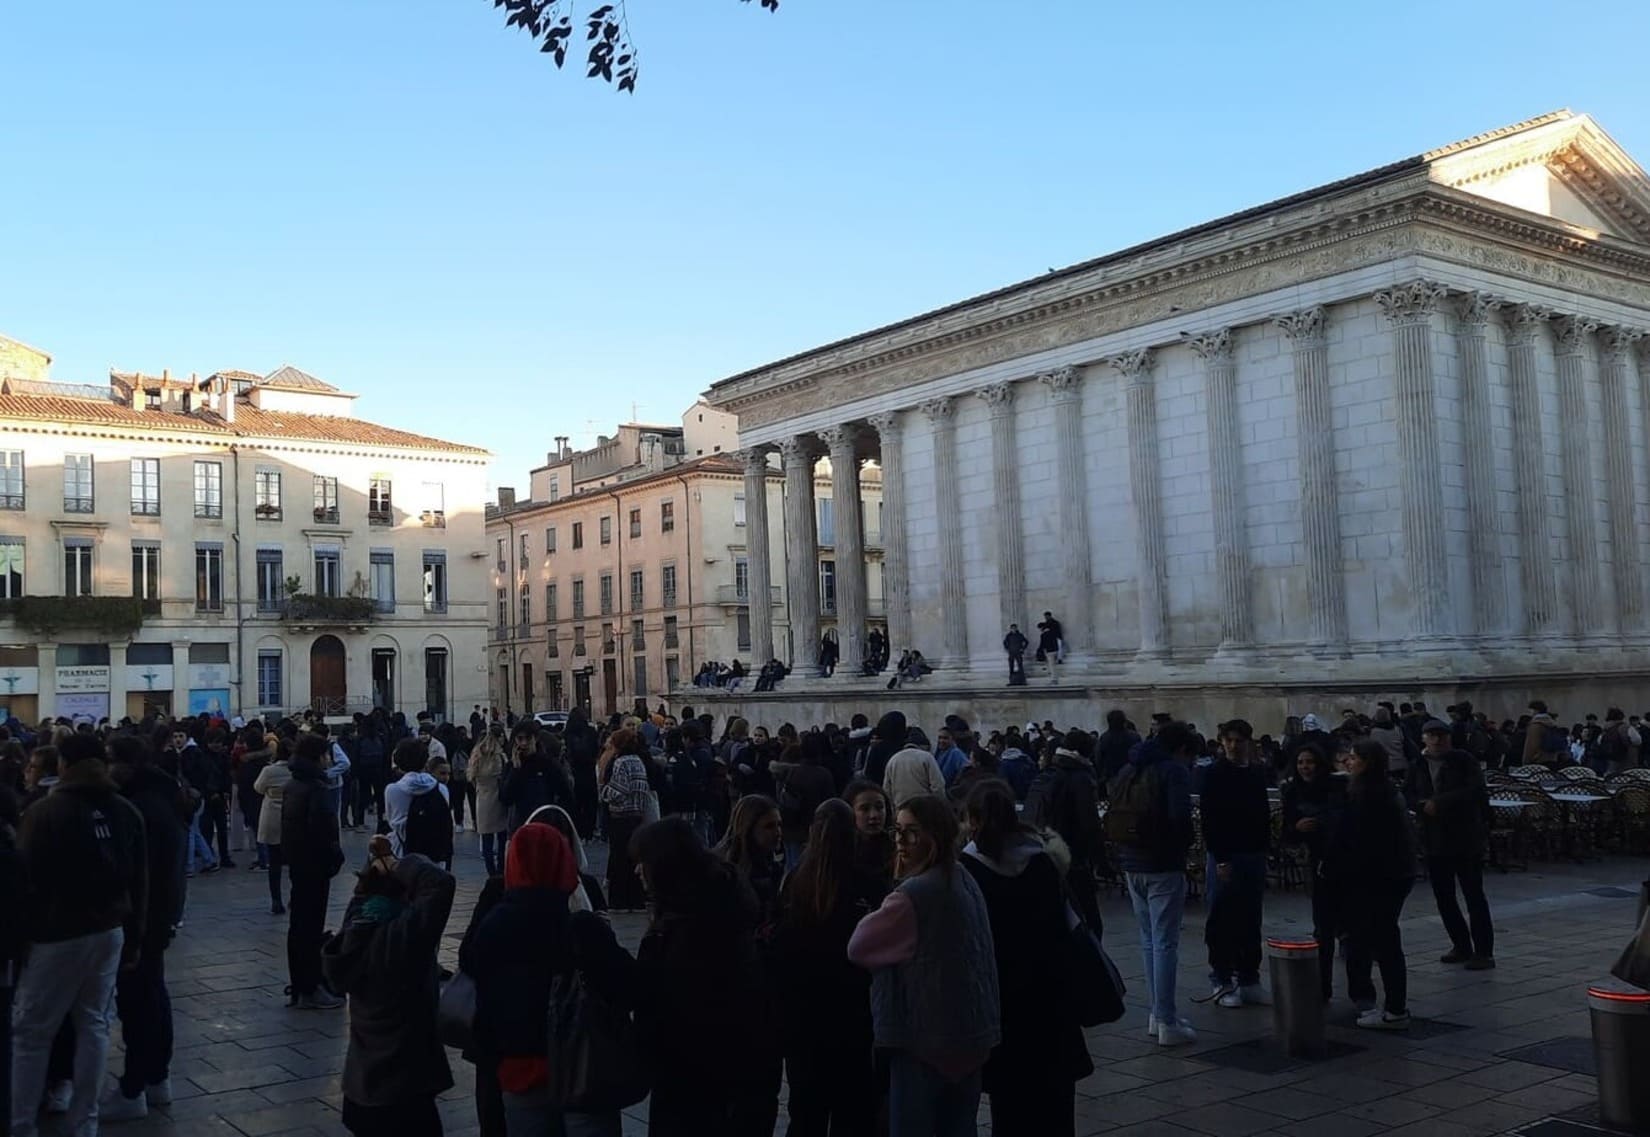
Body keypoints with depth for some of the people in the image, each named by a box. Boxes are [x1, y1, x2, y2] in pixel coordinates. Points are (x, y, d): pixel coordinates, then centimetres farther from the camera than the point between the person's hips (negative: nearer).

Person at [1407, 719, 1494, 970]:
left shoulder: (1463, 760, -6)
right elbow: (1407, 795, 7)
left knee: (1474, 894, -2)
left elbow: (1475, 790, -18)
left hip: (1465, 837, -5)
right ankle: (1461, 945, 24)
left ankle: (1484, 952, 3)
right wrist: (1423, 805, -15)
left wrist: (1440, 801, -20)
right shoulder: (1418, 766, 6)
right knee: (1443, 896, 10)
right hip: (1434, 838, 5)